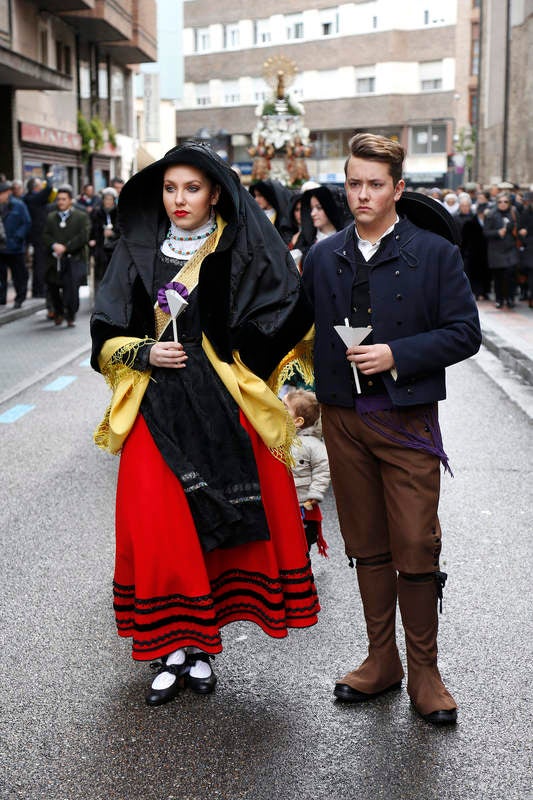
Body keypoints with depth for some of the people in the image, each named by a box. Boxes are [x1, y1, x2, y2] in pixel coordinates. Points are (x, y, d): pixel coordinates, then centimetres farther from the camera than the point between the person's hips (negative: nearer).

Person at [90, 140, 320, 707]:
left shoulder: (241, 252, 1)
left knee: (215, 522, 0)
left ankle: (199, 644, 17)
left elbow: (285, 318, -3)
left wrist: (229, 360, -6)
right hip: (155, 409, 2)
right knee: (158, 523, -2)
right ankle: (177, 648, 12)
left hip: (223, 406, -2)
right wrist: (145, 353, -8)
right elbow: (107, 333, 10)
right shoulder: (139, 251, 9)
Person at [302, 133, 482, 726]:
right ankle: (381, 662, 24)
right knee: (367, 548, 11)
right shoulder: (323, 257, 9)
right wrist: (316, 390, 5)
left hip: (408, 420, -3)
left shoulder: (435, 254, -2)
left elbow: (465, 332, -6)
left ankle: (423, 672, 13)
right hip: (344, 419, 4)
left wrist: (397, 355, -16)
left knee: (416, 549, -3)